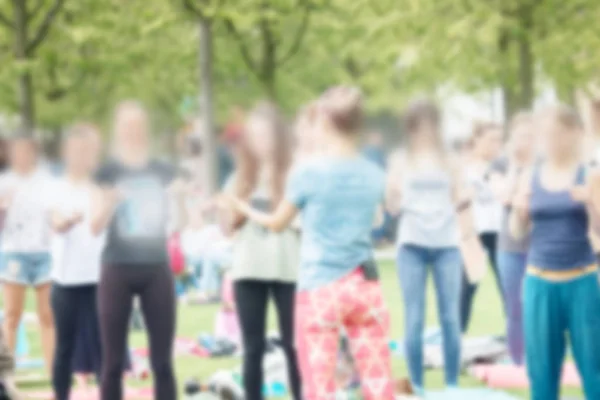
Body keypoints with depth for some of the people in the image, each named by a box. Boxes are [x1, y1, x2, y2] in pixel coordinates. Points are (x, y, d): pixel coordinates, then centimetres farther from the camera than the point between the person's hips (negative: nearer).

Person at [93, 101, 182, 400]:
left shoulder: (163, 172, 7)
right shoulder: (108, 172, 1)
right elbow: (96, 226, -6)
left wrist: (180, 198, -16)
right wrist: (109, 202, -25)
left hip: (156, 269, 2)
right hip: (118, 269, -2)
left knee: (162, 361, 1)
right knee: (113, 361, 0)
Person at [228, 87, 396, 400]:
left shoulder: (308, 172, -7)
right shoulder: (374, 175, 5)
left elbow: (277, 223, 8)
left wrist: (246, 209, 28)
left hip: (321, 291, -4)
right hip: (365, 287, 4)